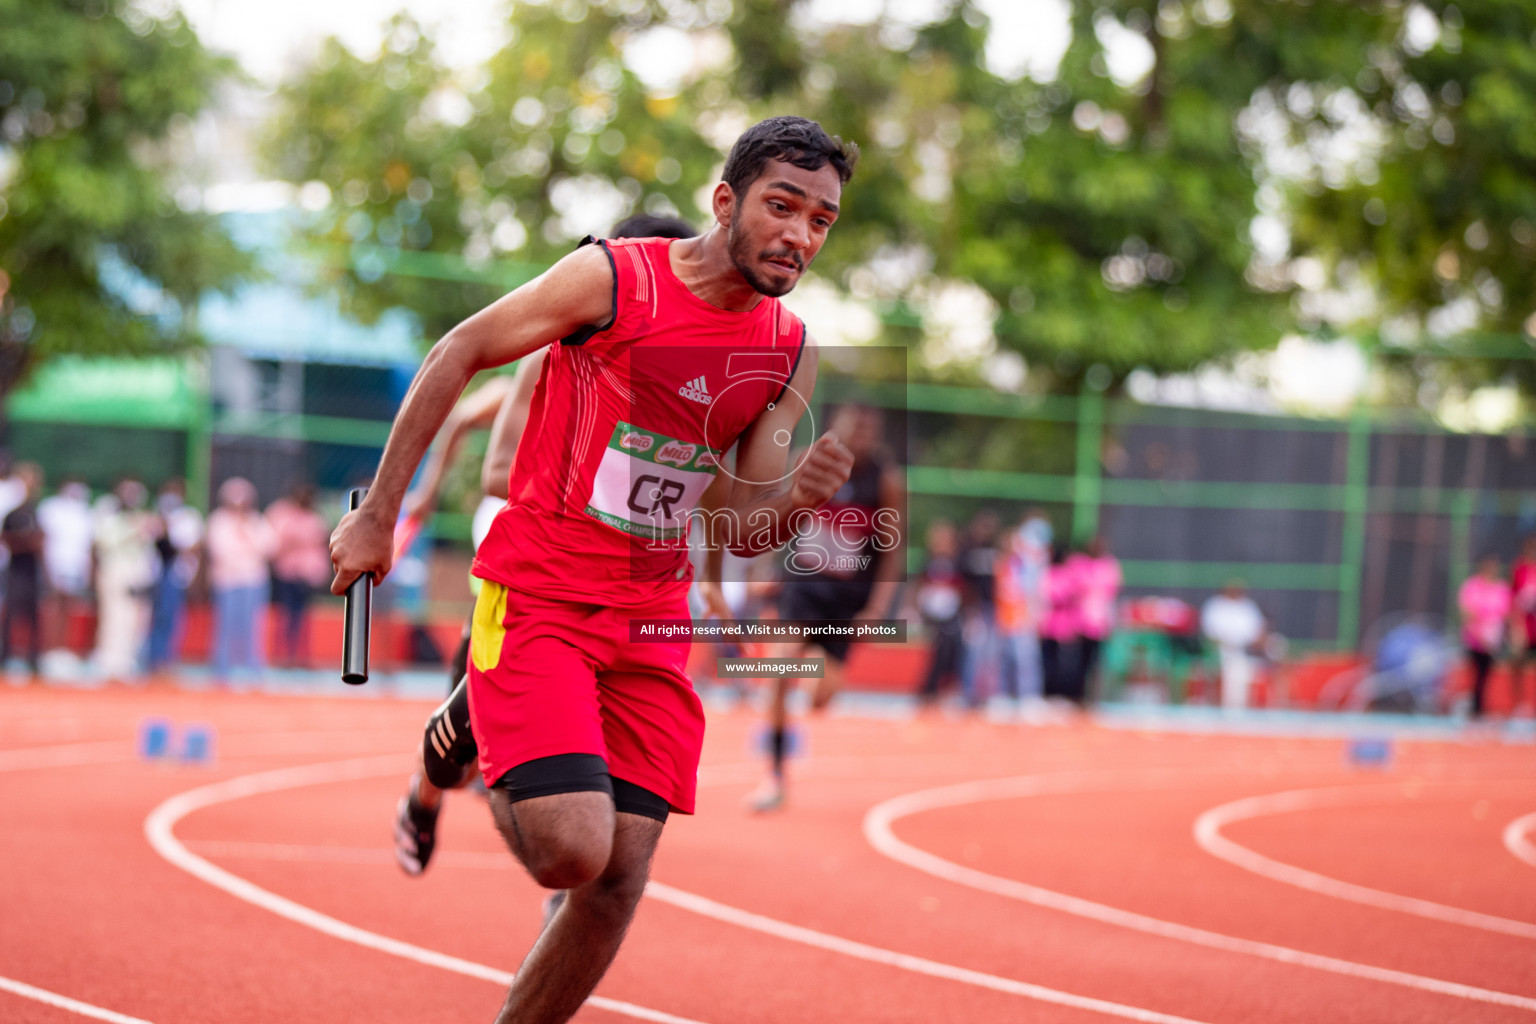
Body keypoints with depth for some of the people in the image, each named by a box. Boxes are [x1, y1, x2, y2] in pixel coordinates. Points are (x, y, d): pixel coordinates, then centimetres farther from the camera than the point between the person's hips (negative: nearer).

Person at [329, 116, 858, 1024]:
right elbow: (459, 355, -3)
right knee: (571, 850, -18)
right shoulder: (614, 279, -13)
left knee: (620, 879, -3)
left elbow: (735, 528, 7)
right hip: (537, 597, -5)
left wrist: (799, 499, -17)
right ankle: (472, 734, 13)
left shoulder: (791, 354, 4)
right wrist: (378, 515, -3)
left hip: (651, 621, 5)